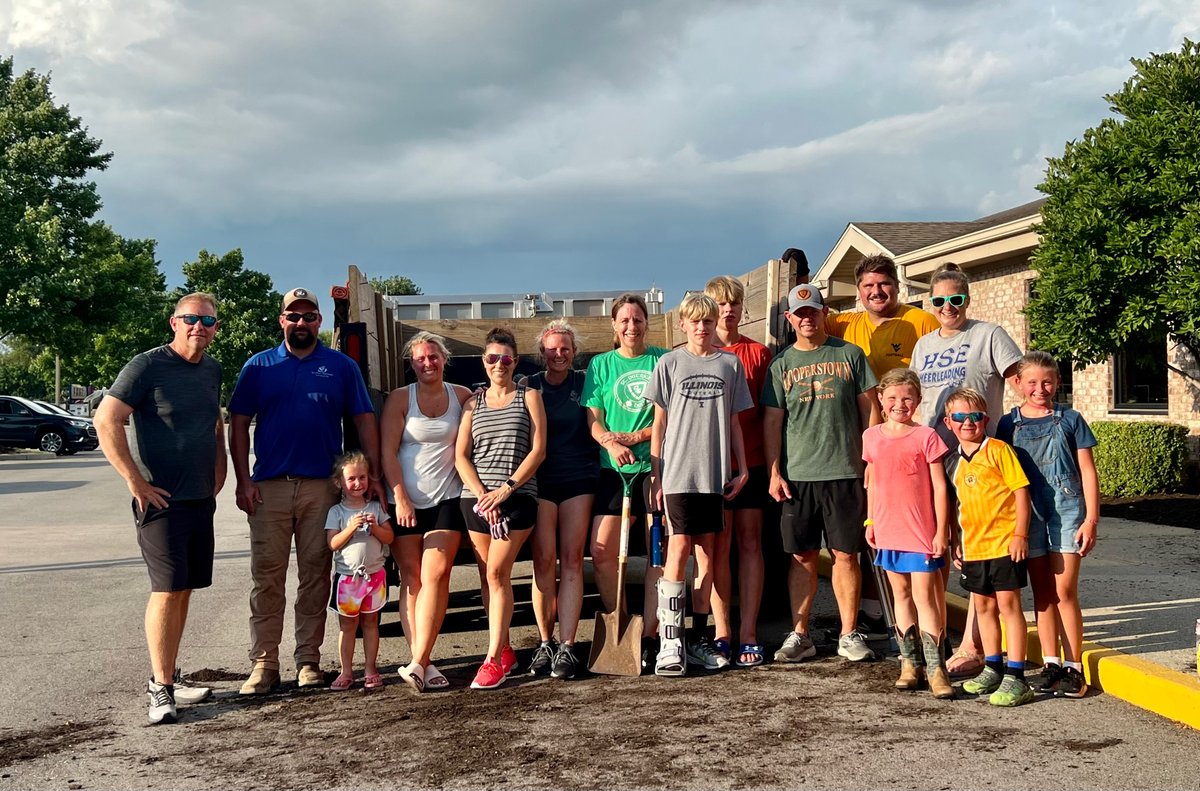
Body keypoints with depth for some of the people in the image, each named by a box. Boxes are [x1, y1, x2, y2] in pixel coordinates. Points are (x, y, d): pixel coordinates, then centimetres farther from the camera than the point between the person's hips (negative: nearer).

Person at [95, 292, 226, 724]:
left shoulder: (212, 370, 12)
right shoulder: (147, 366, -10)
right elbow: (106, 421, -17)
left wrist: (218, 475, 15)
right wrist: (136, 482, -17)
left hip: (201, 499, 7)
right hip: (162, 499, -7)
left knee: (184, 590, 11)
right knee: (167, 589, -9)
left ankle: (170, 676, 22)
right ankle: (160, 688, -3)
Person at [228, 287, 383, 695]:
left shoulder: (341, 367, 7)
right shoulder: (258, 366, 8)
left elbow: (364, 421, 6)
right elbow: (238, 424, 6)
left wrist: (374, 476, -3)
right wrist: (243, 481, -4)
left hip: (322, 486, 0)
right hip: (269, 487, 0)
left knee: (315, 575, 5)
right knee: (266, 576, 0)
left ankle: (308, 660, 14)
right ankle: (264, 663, 6)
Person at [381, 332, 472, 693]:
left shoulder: (462, 396, 7)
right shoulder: (400, 398, 1)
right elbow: (388, 452, -3)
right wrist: (400, 497, -11)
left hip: (446, 499, 1)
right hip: (405, 502, -1)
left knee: (435, 575, -11)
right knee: (412, 579, 1)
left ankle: (418, 663, -13)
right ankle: (424, 664, 3)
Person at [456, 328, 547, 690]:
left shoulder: (529, 397, 8)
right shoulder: (474, 403, 15)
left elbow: (538, 450, -1)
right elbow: (461, 456, 8)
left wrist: (507, 488, -11)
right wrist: (482, 494, -7)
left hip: (517, 497, -3)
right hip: (476, 499, 4)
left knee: (497, 572, -12)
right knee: (490, 575, 5)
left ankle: (494, 659, -11)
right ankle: (505, 650, 16)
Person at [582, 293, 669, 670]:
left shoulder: (663, 360, 5)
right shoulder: (600, 365, 10)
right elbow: (594, 421, 6)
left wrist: (636, 435, -12)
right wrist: (612, 444, -14)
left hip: (657, 466, -1)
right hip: (614, 469, 2)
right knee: (602, 551, -5)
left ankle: (647, 635, 6)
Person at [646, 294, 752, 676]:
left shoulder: (730, 364, 11)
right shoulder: (670, 363, 5)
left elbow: (733, 422, 14)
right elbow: (659, 423, 5)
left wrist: (742, 469, 7)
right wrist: (655, 475, 0)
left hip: (715, 473, 3)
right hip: (678, 472, -3)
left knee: (706, 552, 6)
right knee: (679, 549, -10)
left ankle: (698, 638, 12)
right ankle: (669, 642, -9)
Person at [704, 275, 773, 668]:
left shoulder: (758, 353, 8)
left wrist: (774, 460, 2)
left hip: (751, 460, 1)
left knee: (750, 543, 2)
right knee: (719, 544, 0)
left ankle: (748, 632, 5)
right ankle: (722, 632, 6)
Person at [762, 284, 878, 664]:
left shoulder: (850, 355, 7)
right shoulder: (781, 364, 9)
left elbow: (868, 411, 8)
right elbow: (772, 421, 7)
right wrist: (773, 472, -1)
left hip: (844, 472, -1)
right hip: (797, 474, 1)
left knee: (845, 555, 3)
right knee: (802, 557, 5)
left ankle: (849, 634, 13)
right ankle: (799, 635, 13)